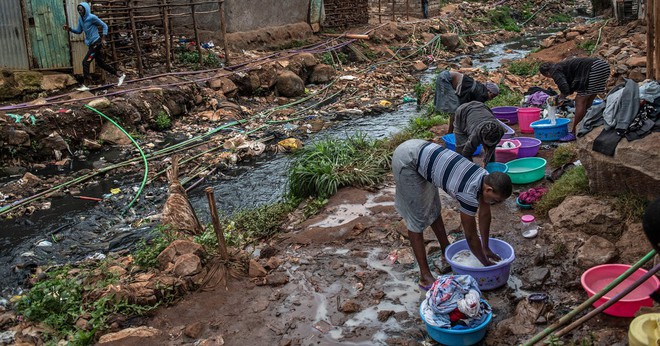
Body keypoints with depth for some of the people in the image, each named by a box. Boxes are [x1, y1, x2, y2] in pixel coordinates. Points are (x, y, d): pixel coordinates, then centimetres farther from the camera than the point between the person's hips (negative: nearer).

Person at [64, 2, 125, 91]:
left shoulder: (92, 17, -12)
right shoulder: (80, 19, 10)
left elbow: (104, 26, -8)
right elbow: (79, 31, 17)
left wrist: (103, 38, -13)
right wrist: (70, 29, 1)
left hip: (96, 43, -9)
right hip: (91, 45, 9)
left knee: (85, 62, -12)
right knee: (101, 63, 14)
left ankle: (84, 85, -9)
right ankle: (120, 75, 24)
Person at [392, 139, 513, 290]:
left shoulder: (486, 178, -3)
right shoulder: (469, 193, -26)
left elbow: (484, 213, 12)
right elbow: (471, 236, -15)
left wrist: (485, 248, 19)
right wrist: (487, 264, -1)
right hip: (406, 160, -9)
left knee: (433, 209, 21)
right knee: (417, 218, -6)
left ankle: (446, 251, 39)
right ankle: (425, 277, 0)